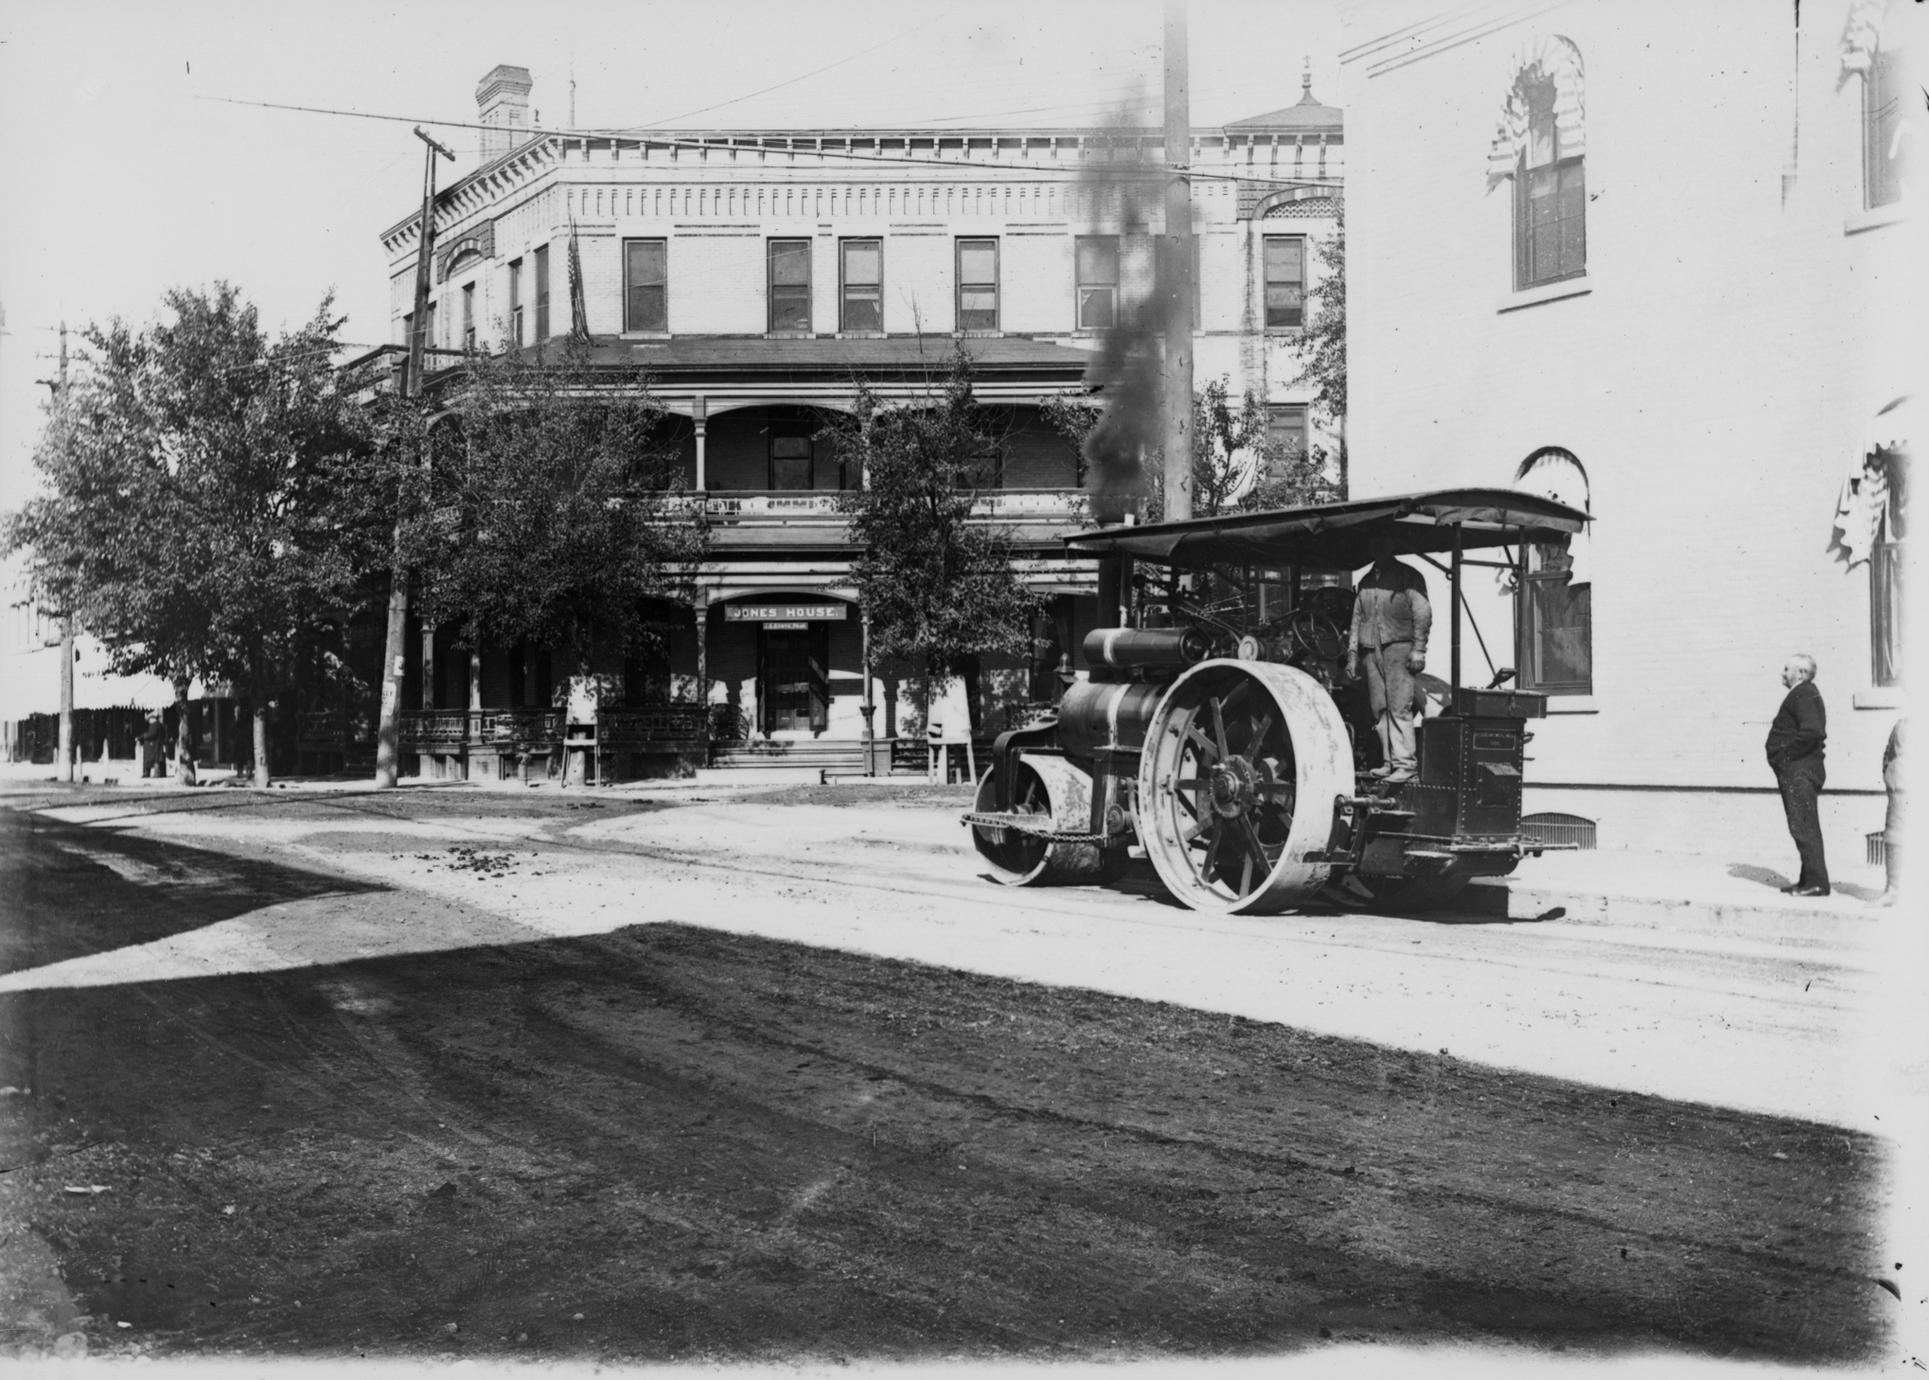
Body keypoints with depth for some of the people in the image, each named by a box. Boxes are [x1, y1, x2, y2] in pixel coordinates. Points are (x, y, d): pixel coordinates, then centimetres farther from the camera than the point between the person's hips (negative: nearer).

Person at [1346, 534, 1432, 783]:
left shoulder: (1408, 576, 2)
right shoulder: (1366, 581, 19)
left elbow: (1423, 614, -3)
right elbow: (1357, 619, 22)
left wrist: (1418, 650, -12)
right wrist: (1352, 652, 14)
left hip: (1399, 646, -6)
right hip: (1372, 650, 6)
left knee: (1399, 708, -12)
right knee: (1379, 710, 3)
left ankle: (1404, 765, -13)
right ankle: (1389, 762, 8)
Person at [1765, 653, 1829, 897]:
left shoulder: (1804, 695, -14)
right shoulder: (1802, 694, 18)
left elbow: (1812, 731, -28)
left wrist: (1786, 755, -19)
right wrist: (1783, 757, 13)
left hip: (1799, 772, -11)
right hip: (1796, 772, 11)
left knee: (1804, 828, -9)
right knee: (1803, 828, 14)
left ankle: (1816, 882, -7)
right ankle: (1809, 879, 21)